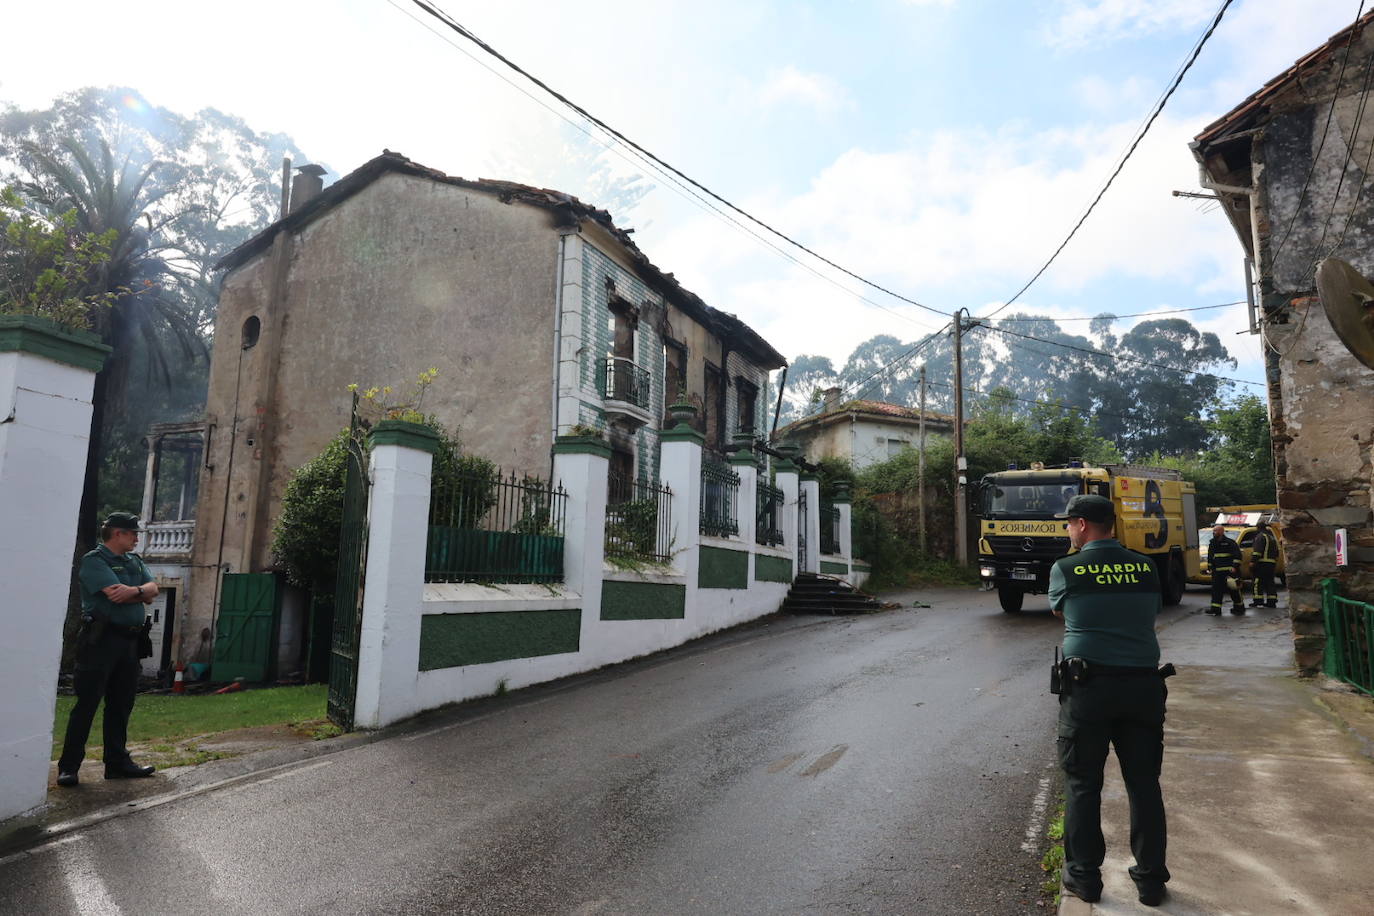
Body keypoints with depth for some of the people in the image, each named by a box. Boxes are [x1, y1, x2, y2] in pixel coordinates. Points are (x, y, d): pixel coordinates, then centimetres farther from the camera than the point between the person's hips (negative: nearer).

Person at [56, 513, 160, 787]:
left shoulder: (134, 561, 16)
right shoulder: (93, 561, -7)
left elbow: (153, 589, 3)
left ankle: (117, 762, 19)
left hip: (130, 641, 7)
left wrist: (133, 591, -16)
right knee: (86, 704, -3)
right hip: (101, 640, -7)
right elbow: (116, 594, -19)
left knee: (121, 705, 12)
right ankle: (68, 766, 5)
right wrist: (142, 593, -3)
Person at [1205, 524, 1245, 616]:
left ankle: (1239, 607, 16)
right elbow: (1210, 557, 24)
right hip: (1217, 572, 6)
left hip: (1230, 571, -6)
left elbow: (1237, 555, -10)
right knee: (1216, 589, 1)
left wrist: (1235, 566, -17)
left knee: (1234, 589, 1)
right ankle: (1215, 609, 1)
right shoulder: (1212, 544, 15)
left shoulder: (1230, 542, -6)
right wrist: (1210, 568, 20)